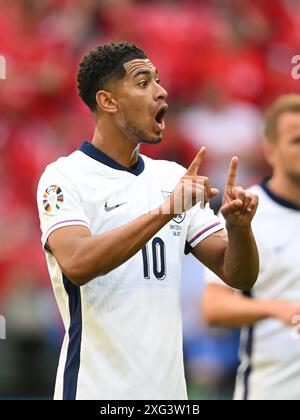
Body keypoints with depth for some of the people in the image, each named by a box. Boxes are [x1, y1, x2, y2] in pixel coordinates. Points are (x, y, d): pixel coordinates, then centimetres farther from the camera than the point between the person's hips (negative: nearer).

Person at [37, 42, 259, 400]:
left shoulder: (173, 177, 9)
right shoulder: (64, 177, -7)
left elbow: (238, 276, 8)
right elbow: (77, 264, -25)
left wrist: (239, 225, -12)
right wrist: (166, 211, -30)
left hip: (169, 385, 5)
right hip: (95, 389, -5)